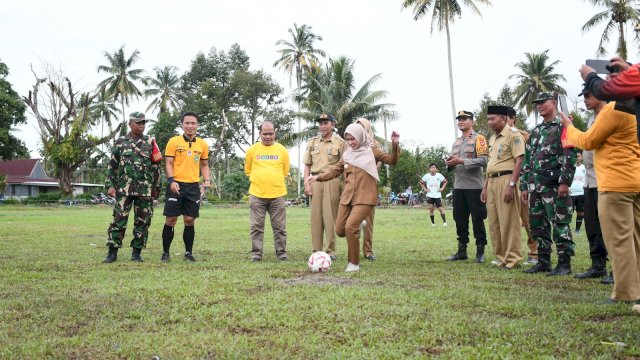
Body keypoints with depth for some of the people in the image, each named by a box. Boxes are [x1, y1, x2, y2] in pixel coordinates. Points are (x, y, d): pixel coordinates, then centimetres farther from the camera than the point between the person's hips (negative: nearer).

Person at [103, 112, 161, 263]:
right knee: (119, 219, -4)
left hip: (145, 189, 1)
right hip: (124, 188, -1)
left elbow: (156, 167, 10)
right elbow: (112, 165, 8)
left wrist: (156, 187, 7)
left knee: (143, 221, 3)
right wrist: (110, 185, 0)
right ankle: (113, 252, 2)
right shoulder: (120, 142, 8)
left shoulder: (150, 143, 8)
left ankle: (137, 252, 13)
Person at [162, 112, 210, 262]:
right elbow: (168, 163, -3)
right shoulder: (174, 141, -1)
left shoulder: (203, 144, 9)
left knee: (190, 220, 5)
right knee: (170, 220, 0)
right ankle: (165, 252, 12)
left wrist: (207, 180, 2)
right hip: (176, 185, -3)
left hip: (194, 186, 3)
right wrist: (171, 180, -16)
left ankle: (188, 253, 15)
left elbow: (204, 165, 18)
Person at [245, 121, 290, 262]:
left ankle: (281, 253, 14)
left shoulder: (282, 150, 5)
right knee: (257, 226, 4)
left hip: (277, 194, 0)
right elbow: (248, 170, 11)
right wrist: (259, 180, 6)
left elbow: (285, 171, 13)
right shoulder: (252, 150, 3)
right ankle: (256, 254, 11)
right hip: (257, 194, 0)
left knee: (280, 227, 5)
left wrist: (274, 180, 7)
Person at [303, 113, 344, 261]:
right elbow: (307, 165, 14)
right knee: (316, 215, 4)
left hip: (332, 181, -3)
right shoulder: (312, 142, 13)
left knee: (330, 216, -3)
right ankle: (316, 250, 11)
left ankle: (330, 250, 4)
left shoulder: (340, 142, 2)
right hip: (315, 180, 4)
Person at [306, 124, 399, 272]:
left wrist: (395, 145, -22)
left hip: (365, 198, -5)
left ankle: (354, 263, -5)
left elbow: (391, 160, -6)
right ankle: (358, 225, 38)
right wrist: (317, 177, 1)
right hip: (347, 197, 5)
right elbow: (334, 172, 15)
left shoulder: (372, 152, 1)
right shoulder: (347, 155, 12)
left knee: (350, 227, -21)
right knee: (340, 231, 5)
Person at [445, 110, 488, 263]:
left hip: (474, 186, -6)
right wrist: (450, 163, -5)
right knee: (460, 219, 8)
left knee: (477, 219, 0)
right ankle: (462, 251, 17)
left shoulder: (478, 139, -3)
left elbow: (482, 160, -15)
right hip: (458, 186, 6)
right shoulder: (456, 143, 17)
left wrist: (460, 161, -20)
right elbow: (451, 163, 20)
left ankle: (480, 252, 8)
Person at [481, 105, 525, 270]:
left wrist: (511, 185, -20)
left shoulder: (513, 135, -6)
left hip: (505, 180, -9)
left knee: (508, 222, -7)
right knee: (494, 223, 10)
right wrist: (485, 187, 20)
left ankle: (512, 259, -1)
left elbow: (519, 161, -13)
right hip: (492, 182, 9)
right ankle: (501, 258, 17)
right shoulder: (493, 138, 20)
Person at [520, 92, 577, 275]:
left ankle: (564, 263, 2)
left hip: (554, 185, -8)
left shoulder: (563, 126, -3)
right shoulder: (536, 131, 20)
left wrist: (565, 182, -20)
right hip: (535, 186, 8)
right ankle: (543, 261, 17)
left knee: (560, 224, -5)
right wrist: (525, 186, 15)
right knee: (537, 224, 9)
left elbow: (569, 155, -12)